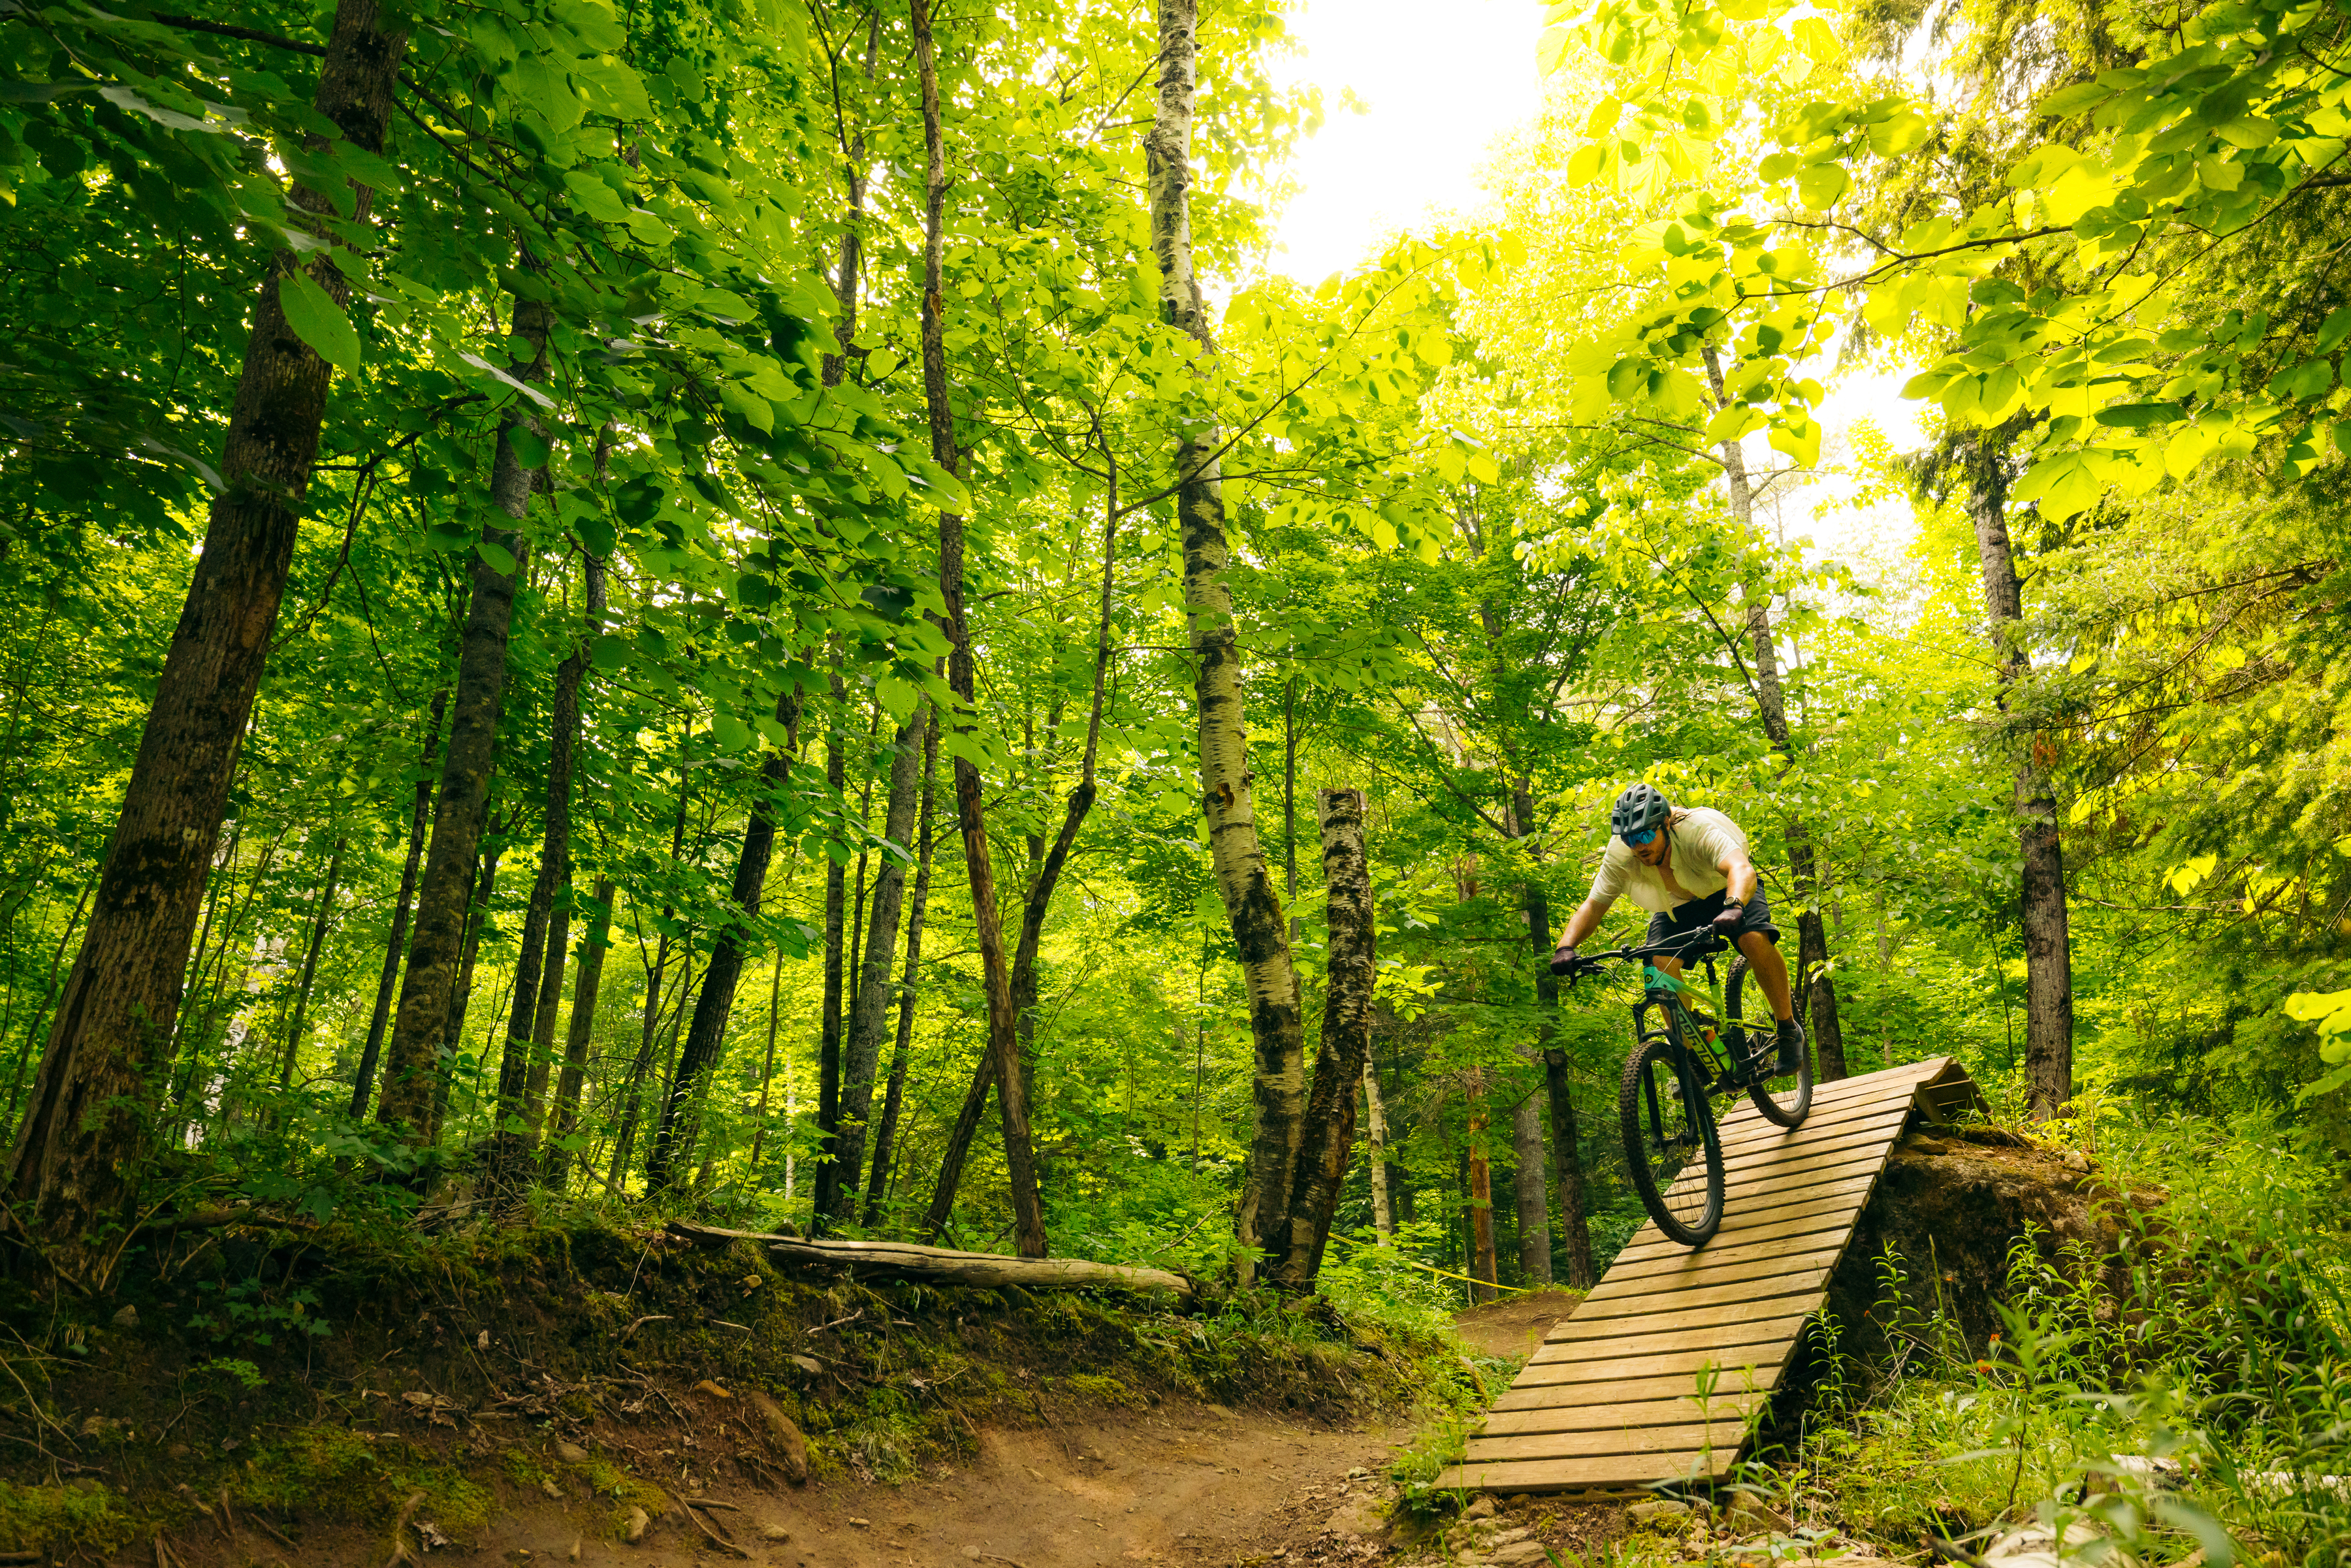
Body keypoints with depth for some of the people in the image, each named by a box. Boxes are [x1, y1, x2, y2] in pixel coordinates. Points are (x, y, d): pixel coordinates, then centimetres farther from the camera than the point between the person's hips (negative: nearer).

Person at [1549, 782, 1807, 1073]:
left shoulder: (1697, 830, -37)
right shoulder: (1619, 855, -26)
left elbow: (1742, 869, -53)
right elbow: (1592, 905, -23)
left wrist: (1733, 907, -74)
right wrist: (1566, 947, -41)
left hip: (1727, 892, -3)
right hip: (1676, 906, 3)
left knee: (1756, 940, -32)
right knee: (1662, 963, -25)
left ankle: (1789, 1029, -9)